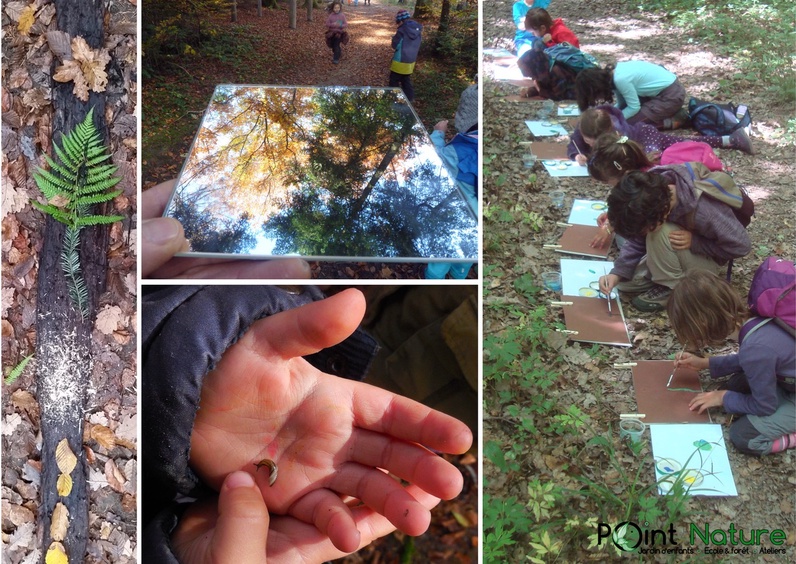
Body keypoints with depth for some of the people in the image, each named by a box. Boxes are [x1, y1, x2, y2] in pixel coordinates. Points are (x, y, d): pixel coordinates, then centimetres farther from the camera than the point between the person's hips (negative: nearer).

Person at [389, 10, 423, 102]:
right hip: (411, 61, 7)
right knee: (406, 81, 22)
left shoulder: (402, 30, -22)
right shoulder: (418, 29, -2)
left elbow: (395, 46, -15)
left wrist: (394, 38, 1)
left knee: (394, 82, 10)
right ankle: (409, 98, 27)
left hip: (400, 62, -7)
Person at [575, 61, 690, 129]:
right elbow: (622, 104, 7)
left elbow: (634, 108, -17)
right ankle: (671, 112, 16)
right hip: (664, 88, 9)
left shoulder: (620, 79, -26)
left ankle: (675, 120, -6)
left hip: (672, 95, -9)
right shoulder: (611, 72, 0)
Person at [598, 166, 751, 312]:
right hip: (674, 252, 5)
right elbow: (637, 240, -12)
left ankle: (673, 286, -10)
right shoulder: (651, 190, -25)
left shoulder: (704, 212, -41)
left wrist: (694, 241, -32)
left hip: (707, 257, -5)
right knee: (624, 280, -5)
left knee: (659, 234, -32)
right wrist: (617, 272, -23)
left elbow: (741, 245, -26)